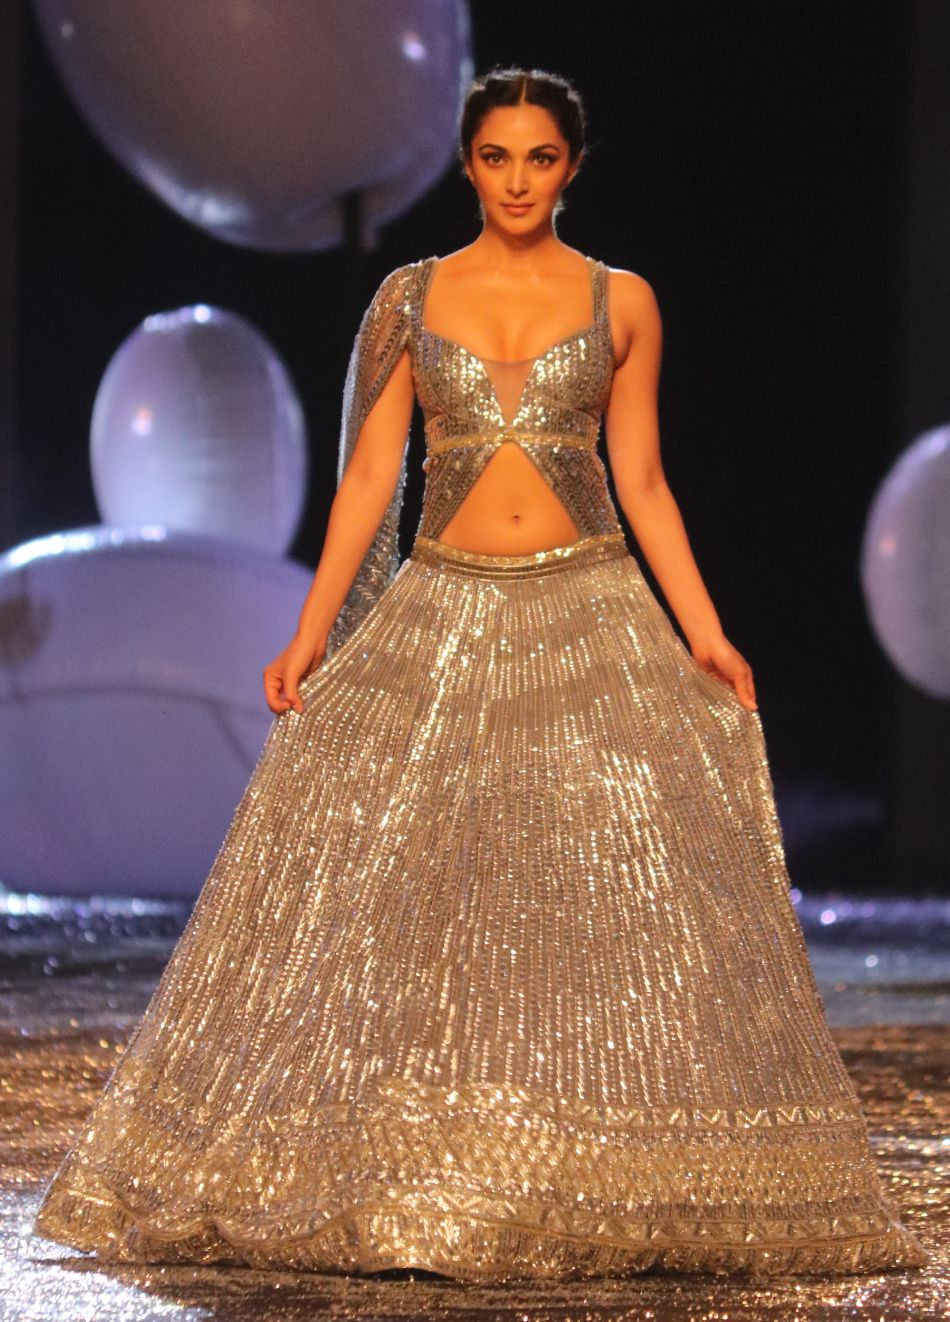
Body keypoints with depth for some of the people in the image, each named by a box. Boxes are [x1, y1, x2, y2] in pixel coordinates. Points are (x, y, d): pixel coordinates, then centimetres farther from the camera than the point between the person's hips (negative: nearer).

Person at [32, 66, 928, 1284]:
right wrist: (312, 631, -2)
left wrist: (705, 635, -1)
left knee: (622, 891, -8)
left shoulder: (621, 303, 6)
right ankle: (391, 1177, 4)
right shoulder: (410, 298, 7)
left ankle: (624, 1187, -1)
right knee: (381, 897, -4)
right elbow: (370, 471, 5)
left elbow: (642, 479, 7)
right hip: (439, 620, 1)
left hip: (588, 615, -1)